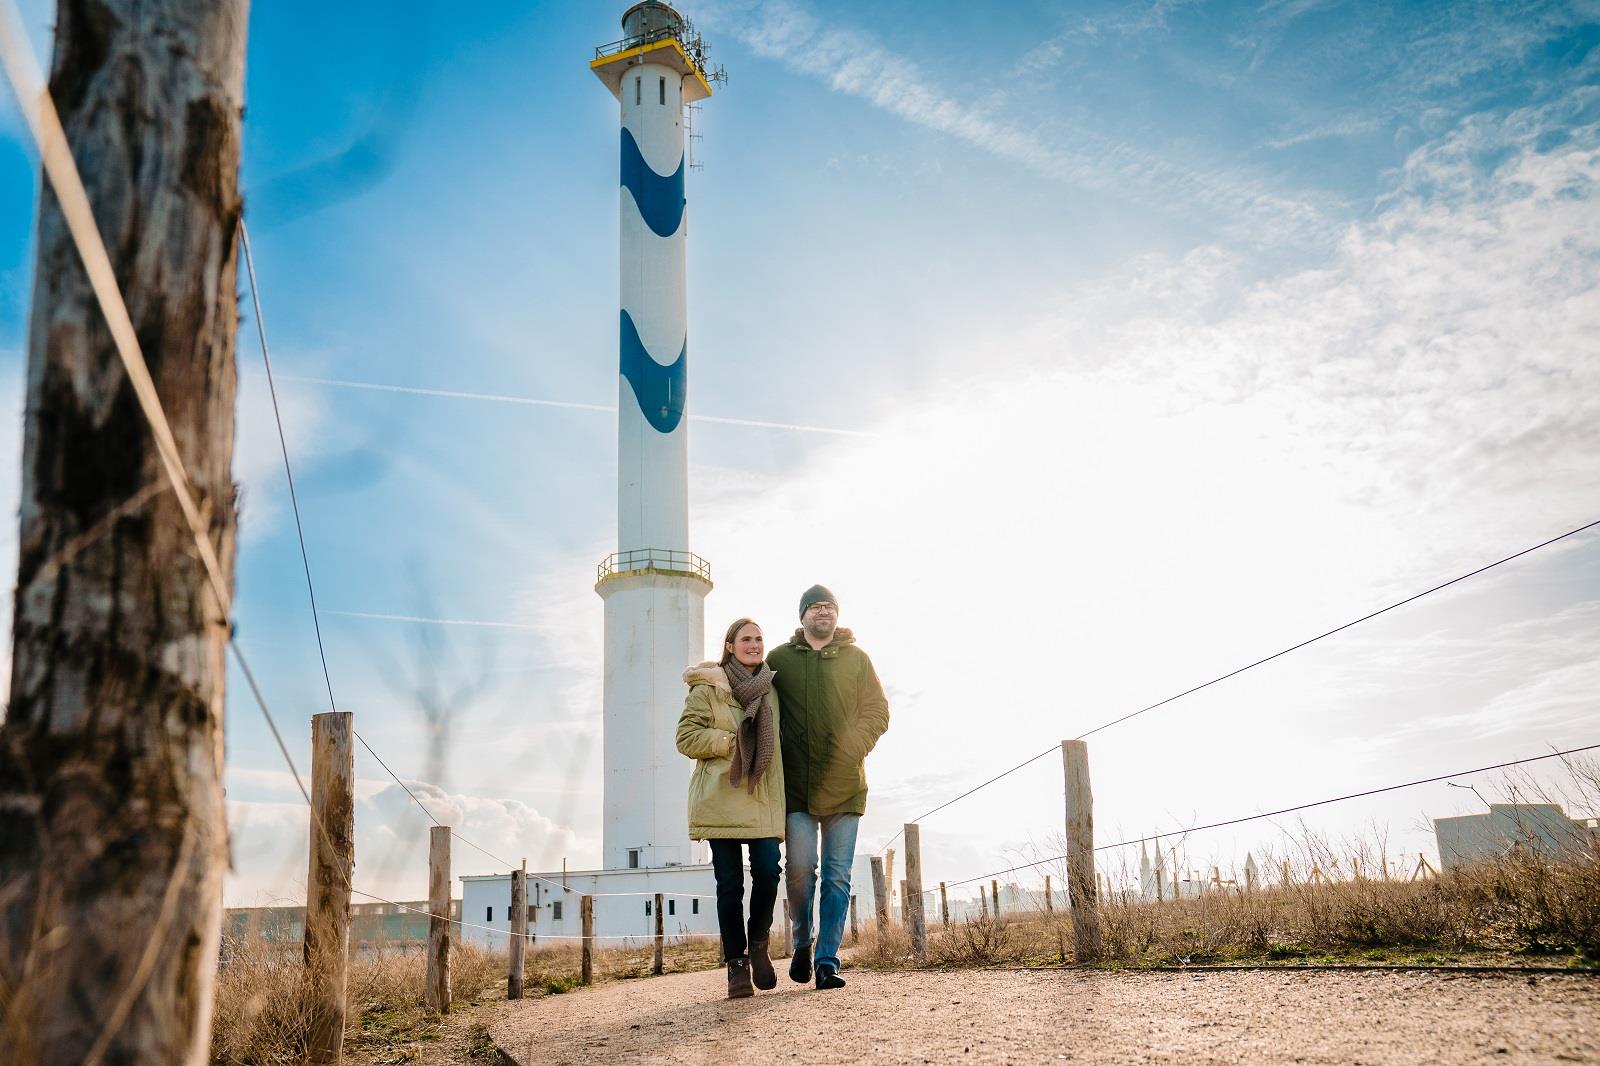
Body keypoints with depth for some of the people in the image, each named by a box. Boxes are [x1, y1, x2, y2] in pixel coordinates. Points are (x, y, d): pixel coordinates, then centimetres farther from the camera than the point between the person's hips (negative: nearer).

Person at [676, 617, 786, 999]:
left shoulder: (770, 689, 16)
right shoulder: (707, 688, 1)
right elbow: (686, 736, -5)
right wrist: (732, 741, -13)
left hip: (762, 796, 3)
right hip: (721, 796, -3)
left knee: (767, 870, -10)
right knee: (730, 881, -2)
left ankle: (758, 944, 14)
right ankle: (736, 962, 9)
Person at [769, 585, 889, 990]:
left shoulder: (857, 659, 9)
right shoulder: (780, 659, 8)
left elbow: (877, 712, 6)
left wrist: (850, 752, -8)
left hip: (844, 786, 1)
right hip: (797, 786, -1)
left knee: (837, 876, 0)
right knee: (800, 868, -9)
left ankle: (827, 961, 6)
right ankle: (802, 942, 17)